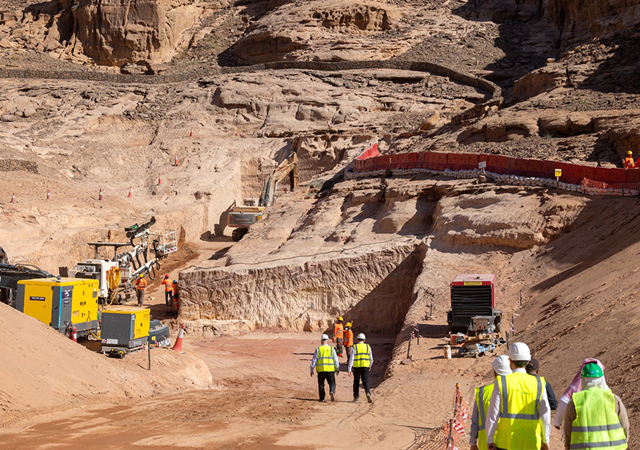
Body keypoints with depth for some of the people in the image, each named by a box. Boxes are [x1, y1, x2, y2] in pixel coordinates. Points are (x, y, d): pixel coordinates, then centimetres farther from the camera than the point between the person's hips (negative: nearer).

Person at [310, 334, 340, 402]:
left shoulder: (318, 349, 1)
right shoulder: (331, 349, 2)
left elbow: (314, 360, 1)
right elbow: (336, 360, 3)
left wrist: (311, 370, 9)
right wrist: (337, 369, 14)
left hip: (321, 370, 0)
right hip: (330, 370, 0)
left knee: (321, 384, 13)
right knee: (332, 383, 8)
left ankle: (322, 398, 13)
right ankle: (332, 391, -20)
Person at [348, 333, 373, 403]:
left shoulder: (354, 347, -1)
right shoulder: (368, 347, 4)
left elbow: (351, 359, -8)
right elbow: (371, 359, 8)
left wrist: (349, 370, -8)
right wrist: (370, 366, 27)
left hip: (356, 367, 0)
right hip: (365, 367, 0)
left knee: (356, 382, 14)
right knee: (365, 382, 1)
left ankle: (355, 397, 19)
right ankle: (368, 394, -24)